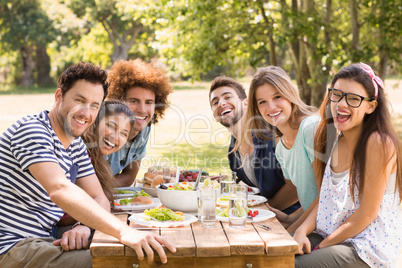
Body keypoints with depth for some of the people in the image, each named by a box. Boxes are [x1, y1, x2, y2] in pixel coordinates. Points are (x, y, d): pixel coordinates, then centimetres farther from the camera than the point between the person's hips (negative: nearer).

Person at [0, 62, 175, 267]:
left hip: (41, 240, 8)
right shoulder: (31, 129, -18)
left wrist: (83, 226, -18)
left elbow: (98, 198, 6)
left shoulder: (77, 146, 11)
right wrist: (123, 231, -41)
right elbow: (60, 190, -32)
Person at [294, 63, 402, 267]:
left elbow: (367, 213, -17)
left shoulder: (379, 143, -17)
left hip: (369, 248, -6)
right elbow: (324, 200, 7)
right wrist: (302, 231, -9)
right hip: (330, 235, 7)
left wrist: (322, 246, -13)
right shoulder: (335, 139, 6)